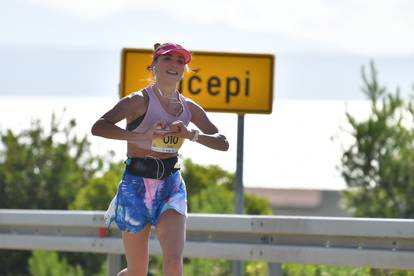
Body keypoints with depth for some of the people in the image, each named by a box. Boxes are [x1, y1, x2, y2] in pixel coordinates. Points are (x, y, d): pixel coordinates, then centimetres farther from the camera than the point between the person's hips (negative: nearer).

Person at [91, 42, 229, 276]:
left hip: (171, 187, 3)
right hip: (137, 186, -3)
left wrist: (191, 135, -10)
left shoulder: (189, 108, 6)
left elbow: (223, 143, 9)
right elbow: (99, 127, -24)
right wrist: (141, 136, -35)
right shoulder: (141, 101, -10)